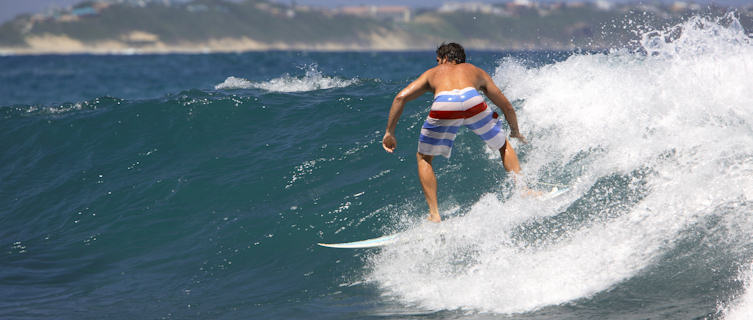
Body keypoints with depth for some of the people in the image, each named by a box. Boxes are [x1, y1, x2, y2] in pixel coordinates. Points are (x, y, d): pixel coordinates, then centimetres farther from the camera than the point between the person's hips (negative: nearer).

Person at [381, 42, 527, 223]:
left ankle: (434, 214, 11)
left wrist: (389, 132, 27)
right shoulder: (476, 72, 40)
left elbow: (401, 97, 23)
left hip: (443, 106, -1)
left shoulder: (432, 73, 38)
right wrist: (516, 132, 59)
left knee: (424, 158, 22)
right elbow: (507, 107, 41)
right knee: (504, 146, 29)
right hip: (472, 100, 1)